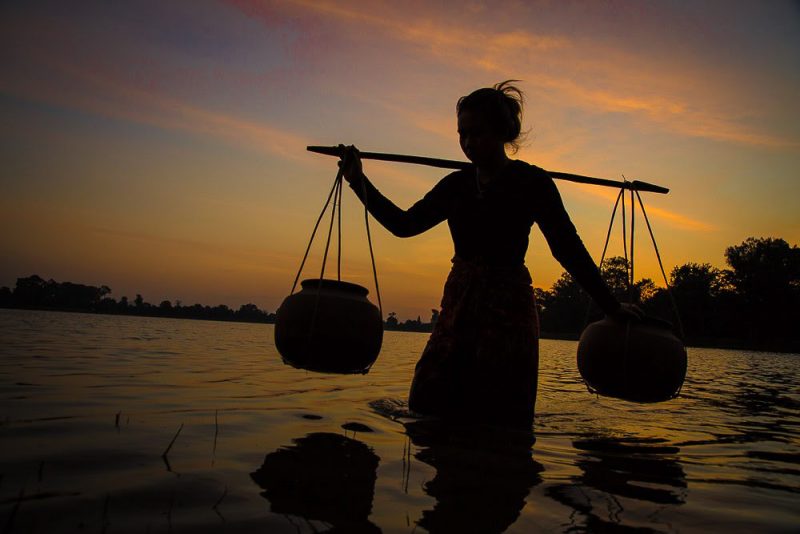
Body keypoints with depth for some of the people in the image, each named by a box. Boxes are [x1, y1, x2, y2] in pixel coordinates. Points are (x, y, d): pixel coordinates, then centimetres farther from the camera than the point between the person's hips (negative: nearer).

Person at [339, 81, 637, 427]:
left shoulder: (531, 182, -4)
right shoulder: (458, 184, 10)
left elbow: (568, 248, -3)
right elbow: (404, 224, 14)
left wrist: (610, 307, -4)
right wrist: (358, 181, 9)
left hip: (508, 311, -5)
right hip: (458, 309, 5)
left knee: (498, 423, -1)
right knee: (430, 411, 2)